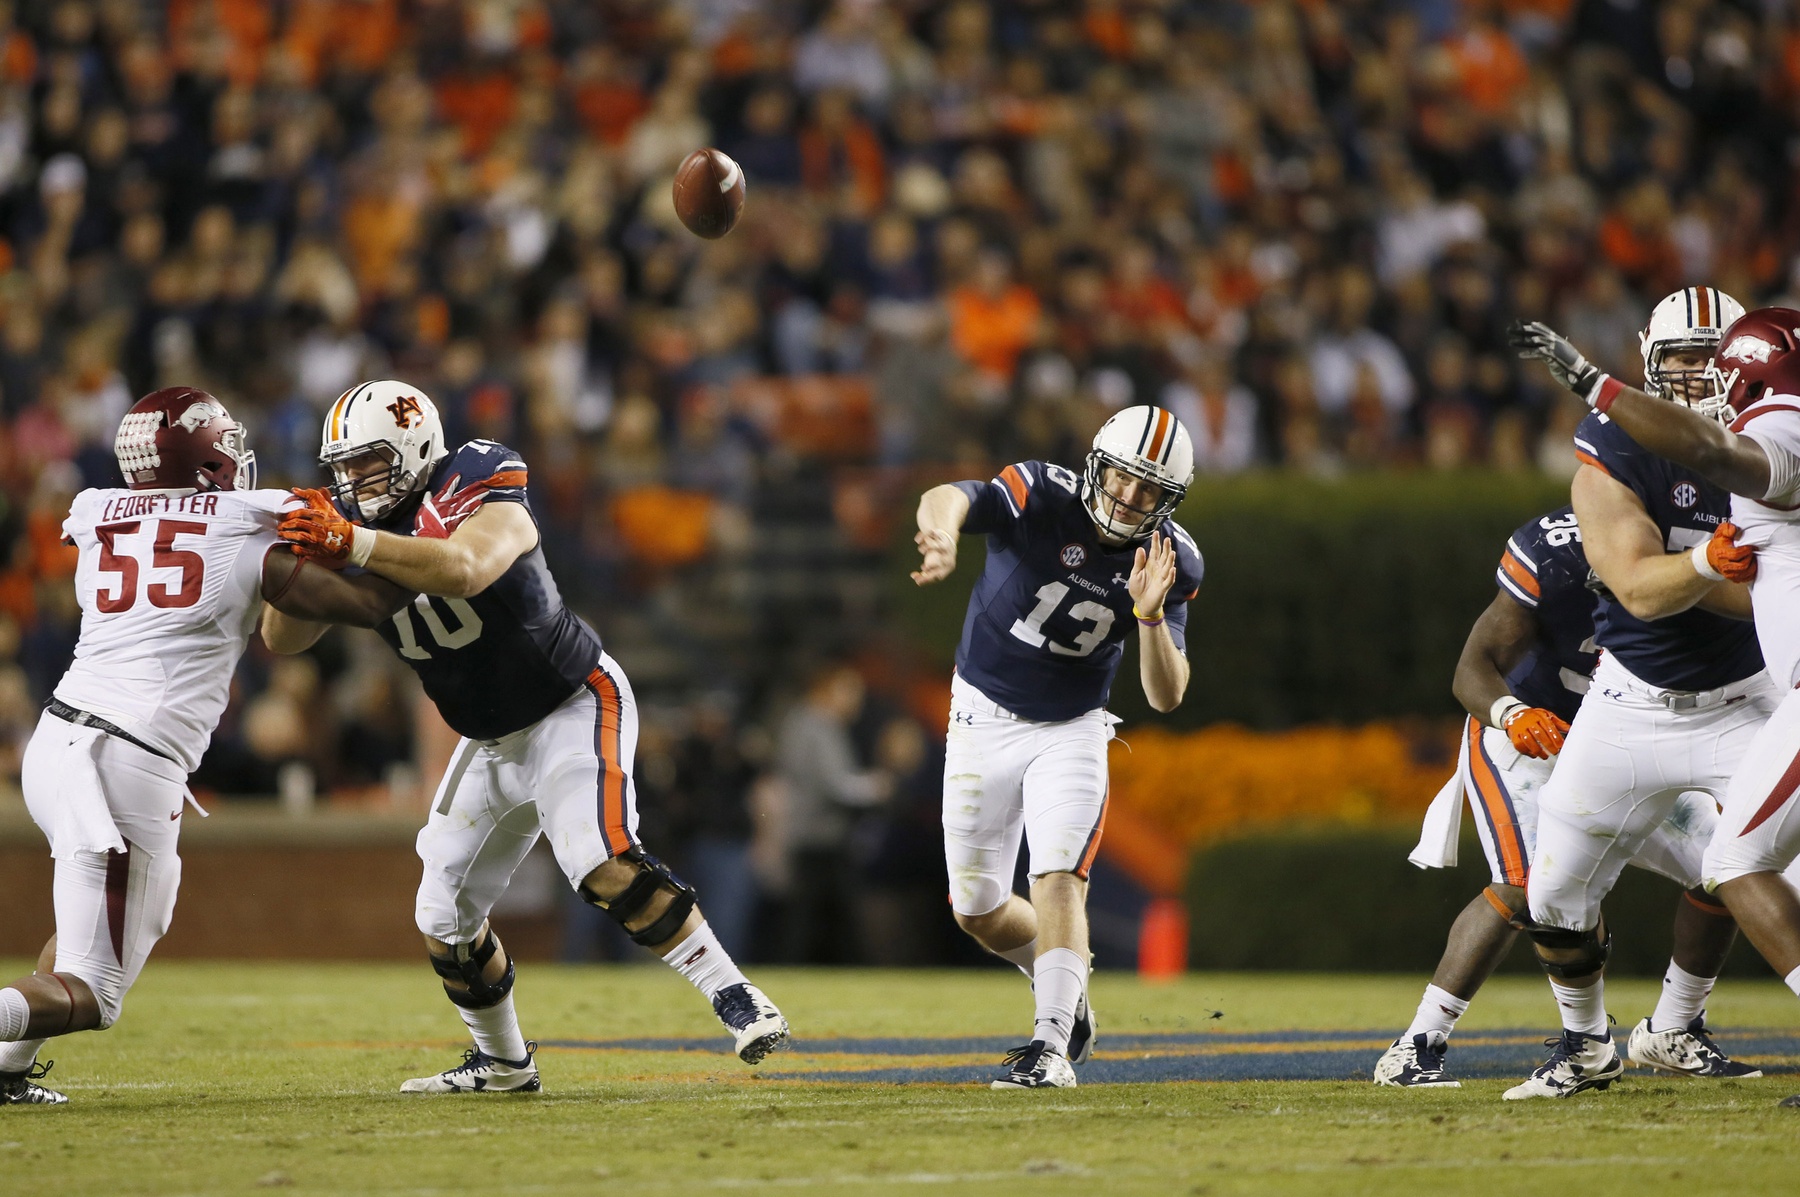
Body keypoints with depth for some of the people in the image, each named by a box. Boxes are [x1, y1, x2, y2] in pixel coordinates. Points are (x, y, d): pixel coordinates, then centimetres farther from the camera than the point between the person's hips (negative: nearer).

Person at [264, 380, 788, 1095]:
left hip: (573, 708, -8)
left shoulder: (478, 493, -22)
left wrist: (353, 545, -49)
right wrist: (298, 554, -24)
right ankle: (502, 1062, 28)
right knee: (445, 916, 8)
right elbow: (282, 639, -5)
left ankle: (736, 1000, -23)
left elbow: (466, 569, -45)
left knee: (603, 865, -29)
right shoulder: (355, 523, -2)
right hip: (491, 744, 8)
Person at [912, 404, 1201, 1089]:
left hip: (1071, 731, 0)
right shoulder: (1041, 499, -21)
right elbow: (951, 498, -43)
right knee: (977, 910, 8)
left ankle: (1052, 1046, -21)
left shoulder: (1169, 563, -11)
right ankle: (1062, 984, 36)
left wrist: (1150, 614, -31)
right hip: (984, 719, 0)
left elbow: (1167, 696, -13)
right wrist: (942, 526, -69)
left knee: (1059, 879, -20)